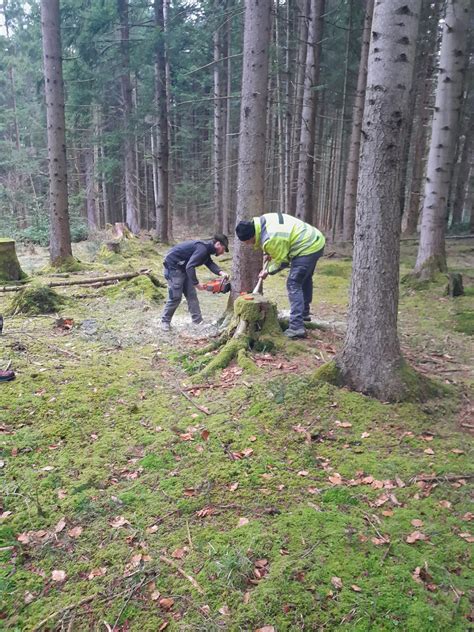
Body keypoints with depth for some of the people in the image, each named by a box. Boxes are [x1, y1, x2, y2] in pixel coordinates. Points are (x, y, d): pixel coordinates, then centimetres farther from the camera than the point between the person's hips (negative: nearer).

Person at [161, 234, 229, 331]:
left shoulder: (206, 247, 7)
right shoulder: (203, 248, -25)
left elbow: (210, 263, -1)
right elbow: (189, 267, -31)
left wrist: (221, 272, -18)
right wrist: (196, 283, -24)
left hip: (182, 267, 10)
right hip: (173, 266, -10)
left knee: (191, 295, 7)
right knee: (175, 297, -7)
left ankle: (198, 321, 9)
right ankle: (165, 321, 9)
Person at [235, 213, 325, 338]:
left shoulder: (270, 240, -27)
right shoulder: (262, 220, 1)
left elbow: (282, 262, -14)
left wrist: (268, 271, 3)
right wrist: (270, 253, 15)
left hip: (307, 248, -11)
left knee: (293, 285, -11)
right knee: (305, 279, 24)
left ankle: (297, 327, -15)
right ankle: (304, 313, 41)